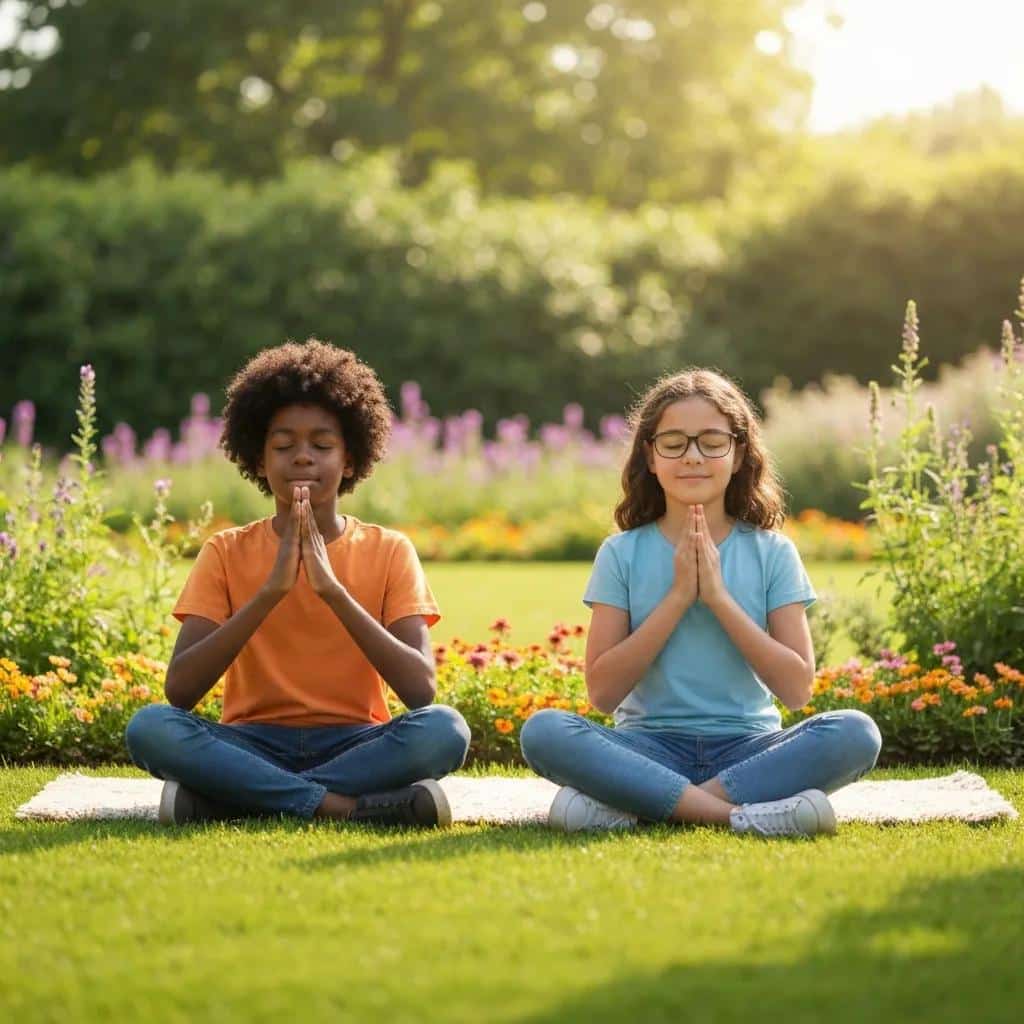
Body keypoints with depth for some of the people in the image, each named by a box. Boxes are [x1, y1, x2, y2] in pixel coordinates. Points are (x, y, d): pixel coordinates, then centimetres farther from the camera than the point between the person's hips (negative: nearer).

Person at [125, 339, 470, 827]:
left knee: (444, 728, -31)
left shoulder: (389, 553, 1)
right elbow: (179, 691, -13)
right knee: (150, 726, -28)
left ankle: (226, 798, -26)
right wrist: (271, 590, -21)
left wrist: (332, 588, -21)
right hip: (252, 746, 0)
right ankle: (347, 805, -30)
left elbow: (421, 690, -13)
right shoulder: (226, 553, 1)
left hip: (355, 746, 0)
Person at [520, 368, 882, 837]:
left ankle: (634, 805, -28)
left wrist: (719, 596, -10)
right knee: (543, 731, -29)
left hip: (746, 746, 1)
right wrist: (677, 596, -11)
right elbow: (602, 692, -5)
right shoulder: (622, 553, 3)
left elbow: (797, 688, -3)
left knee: (855, 733, -28)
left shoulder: (772, 553, 5)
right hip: (650, 746, -1)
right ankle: (739, 812, -32)